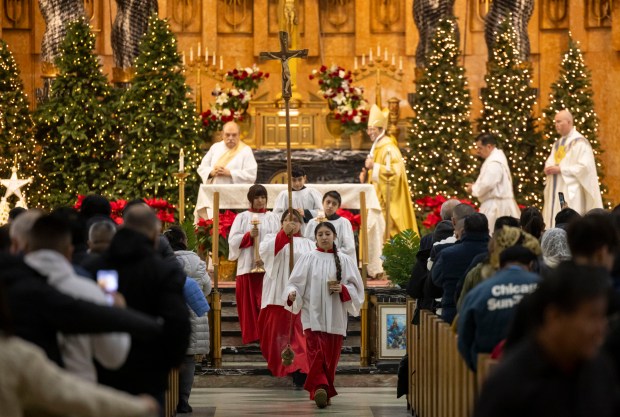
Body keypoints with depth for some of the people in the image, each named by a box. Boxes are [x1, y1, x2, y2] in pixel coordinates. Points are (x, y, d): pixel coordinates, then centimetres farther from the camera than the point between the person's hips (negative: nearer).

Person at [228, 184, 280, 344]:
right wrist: (249, 235, -13)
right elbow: (233, 240, 3)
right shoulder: (242, 218, 10)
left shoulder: (271, 218, 8)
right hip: (247, 265, 1)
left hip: (267, 266, -1)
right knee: (248, 303, 0)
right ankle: (251, 336, 4)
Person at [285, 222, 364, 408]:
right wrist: (292, 293, -22)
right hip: (313, 314, -2)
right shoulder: (308, 258, 3)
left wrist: (343, 289, -13)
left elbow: (355, 286, 6)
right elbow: (295, 282, -1)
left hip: (335, 316, 2)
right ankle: (320, 388, -25)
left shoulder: (343, 260, 6)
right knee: (316, 353, -15)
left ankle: (323, 391, 18)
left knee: (331, 356, 6)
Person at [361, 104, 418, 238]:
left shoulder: (389, 148, -14)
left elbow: (395, 171, -24)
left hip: (387, 201, -10)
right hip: (377, 199, 10)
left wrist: (374, 166, -24)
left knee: (385, 231, -11)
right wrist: (366, 175, 6)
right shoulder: (377, 147, 15)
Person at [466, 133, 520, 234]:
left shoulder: (494, 163, -18)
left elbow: (487, 184, -25)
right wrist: (475, 186, 9)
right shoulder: (496, 158, 15)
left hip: (496, 205, -10)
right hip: (497, 204, 10)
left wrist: (473, 189, -7)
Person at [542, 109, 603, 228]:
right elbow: (550, 163, 23)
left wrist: (560, 169, -16)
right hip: (555, 192, 8)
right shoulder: (557, 144, 18)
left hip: (571, 193, -8)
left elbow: (585, 166, -16)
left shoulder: (579, 142, -8)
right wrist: (548, 168, -3)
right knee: (553, 223, 4)